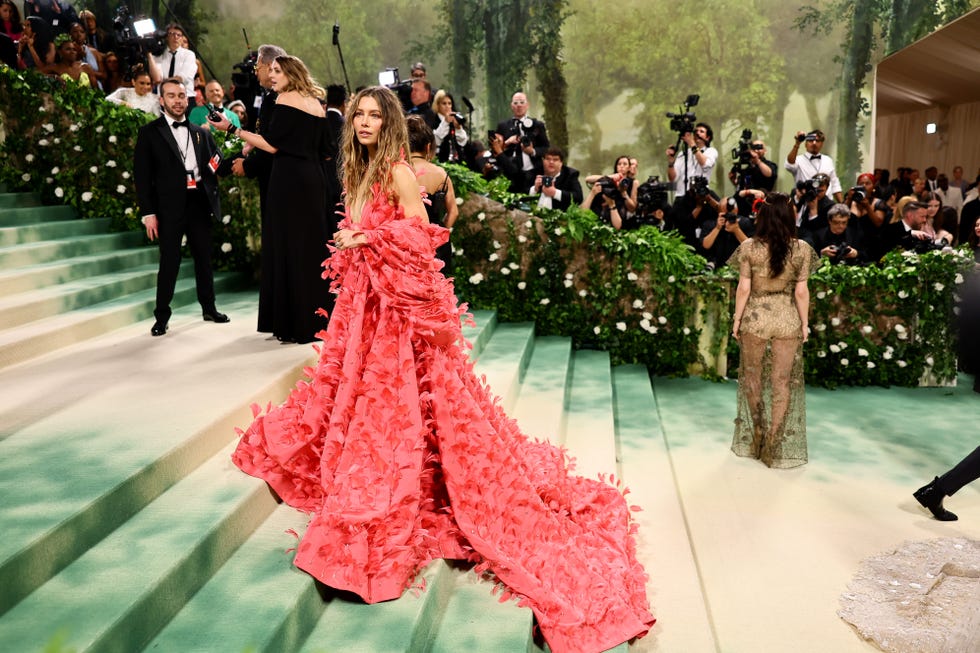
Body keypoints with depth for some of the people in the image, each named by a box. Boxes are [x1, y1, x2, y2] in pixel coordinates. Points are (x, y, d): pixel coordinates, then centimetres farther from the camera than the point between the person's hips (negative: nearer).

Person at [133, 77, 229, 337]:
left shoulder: (201, 132, 15)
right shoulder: (150, 133, 3)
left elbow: (216, 162, 19)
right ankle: (161, 316, 6)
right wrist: (148, 212, -9)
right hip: (170, 206, -4)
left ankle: (209, 308, 23)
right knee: (169, 262, -4)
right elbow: (142, 175, -1)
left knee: (204, 258, 11)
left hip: (199, 203, 4)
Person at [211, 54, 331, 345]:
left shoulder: (286, 99, -5)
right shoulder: (316, 104, 16)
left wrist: (233, 129, -7)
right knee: (313, 247, 10)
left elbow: (272, 145, -12)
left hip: (289, 181, -7)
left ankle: (297, 326, 0)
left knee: (290, 248, -3)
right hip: (315, 180, 7)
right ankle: (321, 317, 14)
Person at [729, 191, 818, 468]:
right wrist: (804, 323, 6)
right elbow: (801, 292, -5)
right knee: (782, 381, 9)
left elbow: (743, 289, -8)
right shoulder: (801, 249, -8)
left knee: (753, 375, 18)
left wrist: (737, 320, 2)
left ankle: (756, 435, 31)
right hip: (787, 319, 1)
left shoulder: (749, 247, -10)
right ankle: (775, 443, 15)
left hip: (755, 317, 0)